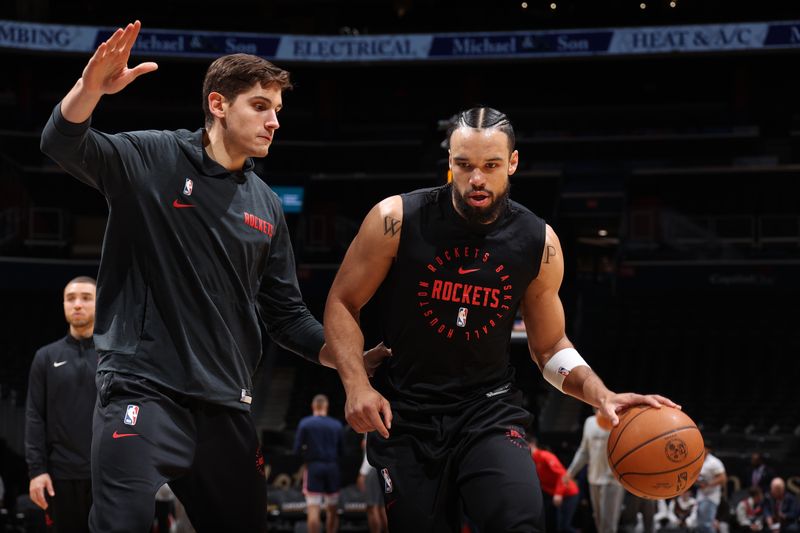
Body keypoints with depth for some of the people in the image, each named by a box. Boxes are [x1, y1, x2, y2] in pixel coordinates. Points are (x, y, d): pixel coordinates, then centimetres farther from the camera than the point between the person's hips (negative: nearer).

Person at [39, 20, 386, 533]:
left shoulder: (267, 207, 14)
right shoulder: (152, 160, -2)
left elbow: (286, 313, 18)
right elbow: (64, 144, -17)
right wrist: (92, 85, -37)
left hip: (226, 405, 6)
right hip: (142, 389, -6)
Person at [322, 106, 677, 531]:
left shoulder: (538, 243, -3)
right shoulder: (397, 220, -11)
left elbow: (550, 346, 9)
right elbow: (341, 305, -1)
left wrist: (602, 396, -9)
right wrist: (357, 384, -16)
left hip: (489, 410, 1)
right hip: (403, 415, 0)